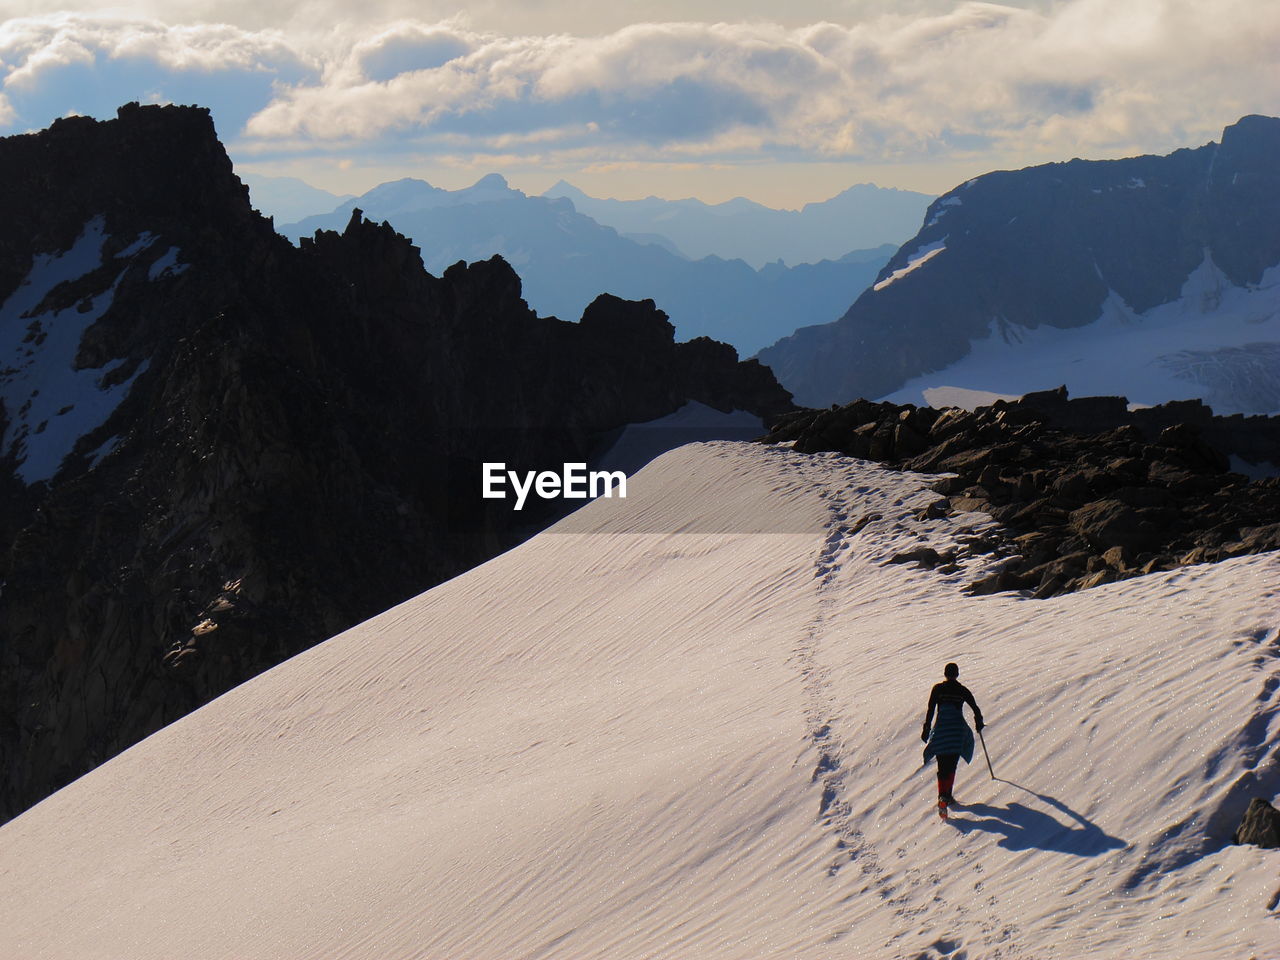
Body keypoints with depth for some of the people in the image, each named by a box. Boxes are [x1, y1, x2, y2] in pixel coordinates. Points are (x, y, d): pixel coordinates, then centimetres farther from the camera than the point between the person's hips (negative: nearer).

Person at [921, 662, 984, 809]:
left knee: (942, 765, 4)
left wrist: (926, 729, 4)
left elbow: (930, 710, -1)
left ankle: (943, 796, -12)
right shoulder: (962, 690, 3)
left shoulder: (937, 689, 1)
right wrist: (979, 723, 28)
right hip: (957, 730, 0)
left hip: (941, 728, 0)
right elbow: (975, 709, 11)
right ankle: (947, 796, 0)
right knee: (952, 765, 9)